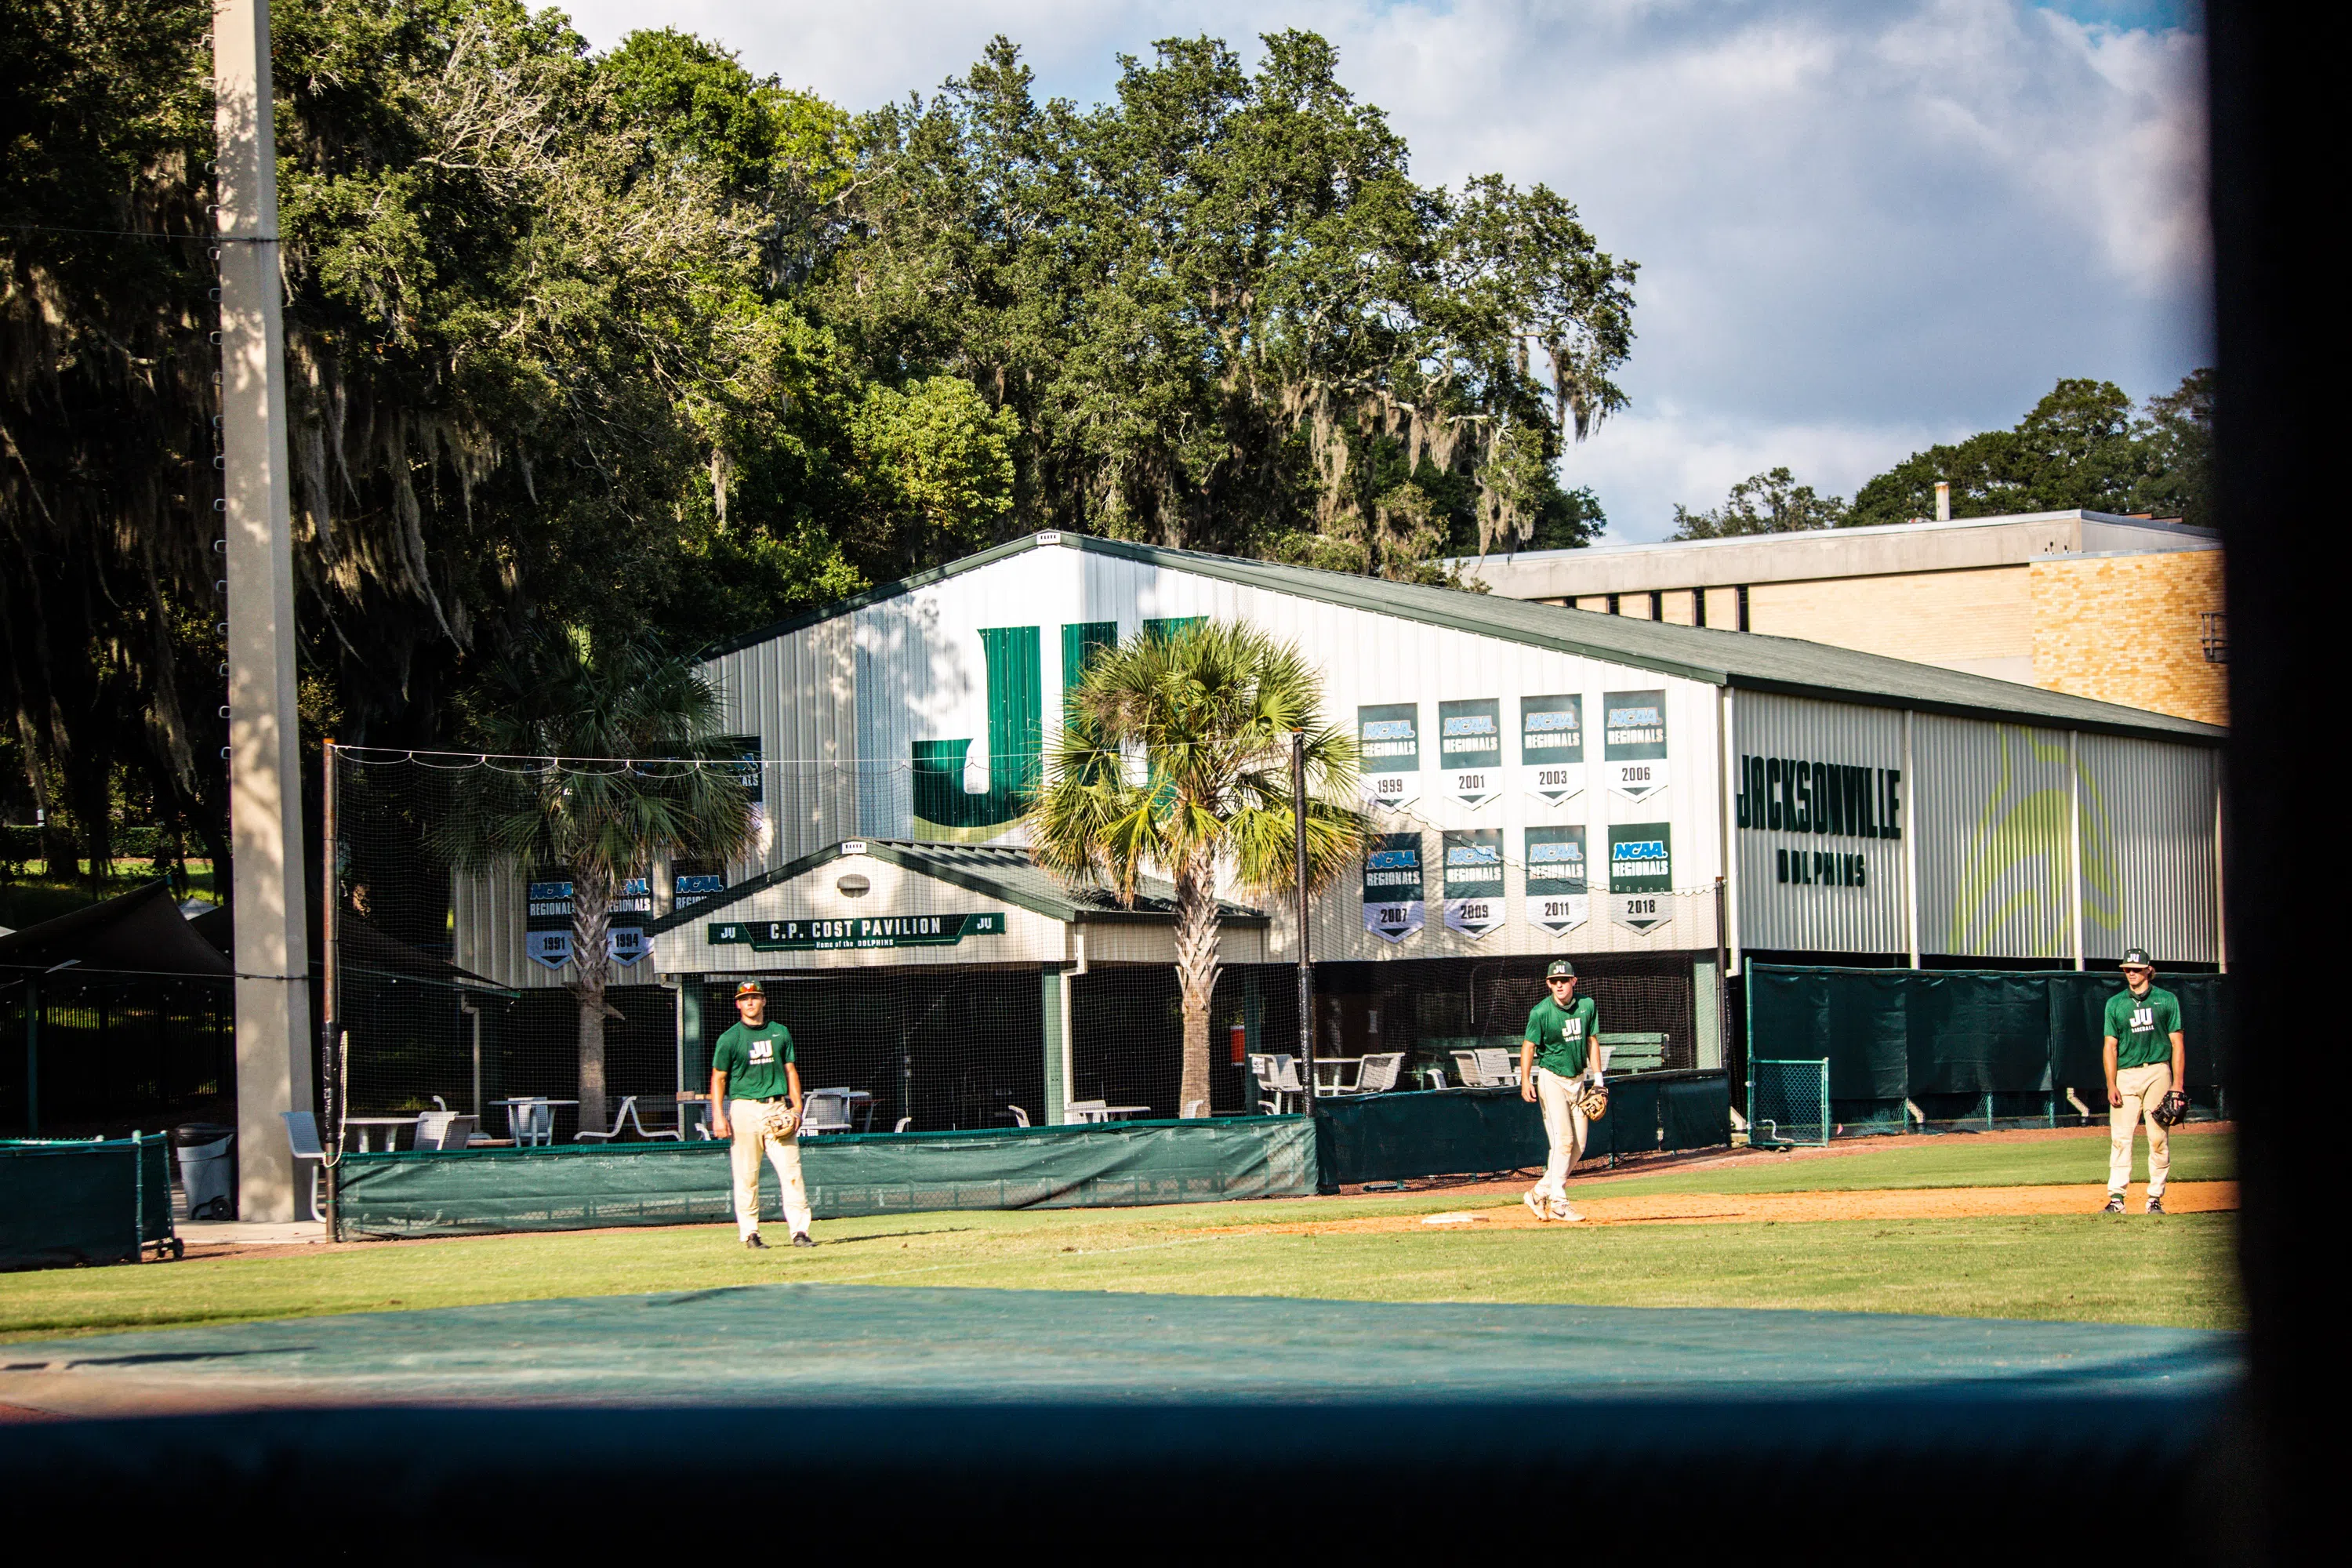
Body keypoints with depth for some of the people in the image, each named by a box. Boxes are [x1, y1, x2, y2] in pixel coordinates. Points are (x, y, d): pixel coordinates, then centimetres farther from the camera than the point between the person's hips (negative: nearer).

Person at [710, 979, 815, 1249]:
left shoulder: (780, 1033, 12)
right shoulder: (729, 1038, 2)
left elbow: (790, 1071, 15)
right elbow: (718, 1077, 2)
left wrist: (796, 1107, 5)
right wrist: (718, 1116, -8)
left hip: (777, 1107, 2)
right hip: (744, 1109, -2)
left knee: (791, 1170, -6)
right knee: (746, 1175, -2)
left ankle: (799, 1231, -7)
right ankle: (749, 1233, 5)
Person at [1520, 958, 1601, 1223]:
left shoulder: (1587, 1006, 1)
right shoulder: (1541, 1012, -12)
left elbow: (1592, 1041, 9)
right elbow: (1528, 1046, -9)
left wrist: (1597, 1078, 4)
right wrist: (1525, 1081, -20)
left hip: (1578, 1080, 6)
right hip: (1552, 1079, -6)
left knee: (1578, 1145, 4)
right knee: (1563, 1140, -15)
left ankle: (1539, 1194, 16)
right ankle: (1558, 1203, -12)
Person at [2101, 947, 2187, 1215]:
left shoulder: (2167, 1000, 7)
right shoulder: (2115, 1003, 12)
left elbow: (2177, 1044, 5)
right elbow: (2110, 1046, 9)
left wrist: (2178, 1084, -4)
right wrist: (2111, 1084, -3)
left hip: (2158, 1072, -1)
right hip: (2125, 1075, 1)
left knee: (2159, 1138, -2)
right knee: (2120, 1138, -7)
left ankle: (2155, 1198, 4)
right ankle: (2116, 1198, -9)